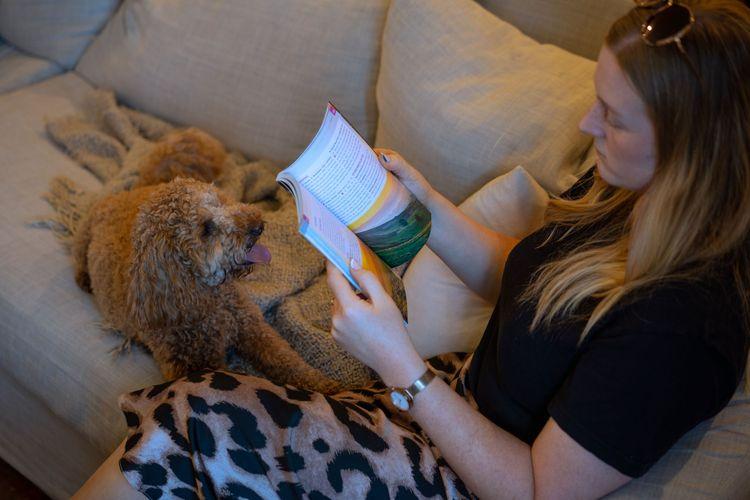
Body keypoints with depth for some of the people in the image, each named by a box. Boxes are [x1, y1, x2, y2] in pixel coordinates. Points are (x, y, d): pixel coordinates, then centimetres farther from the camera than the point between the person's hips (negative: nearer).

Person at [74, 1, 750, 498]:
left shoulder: (676, 325, -29)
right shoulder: (616, 189, -4)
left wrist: (400, 364, -26)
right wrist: (426, 207, -2)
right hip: (460, 399, 8)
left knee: (188, 428, -14)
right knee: (186, 425, -4)